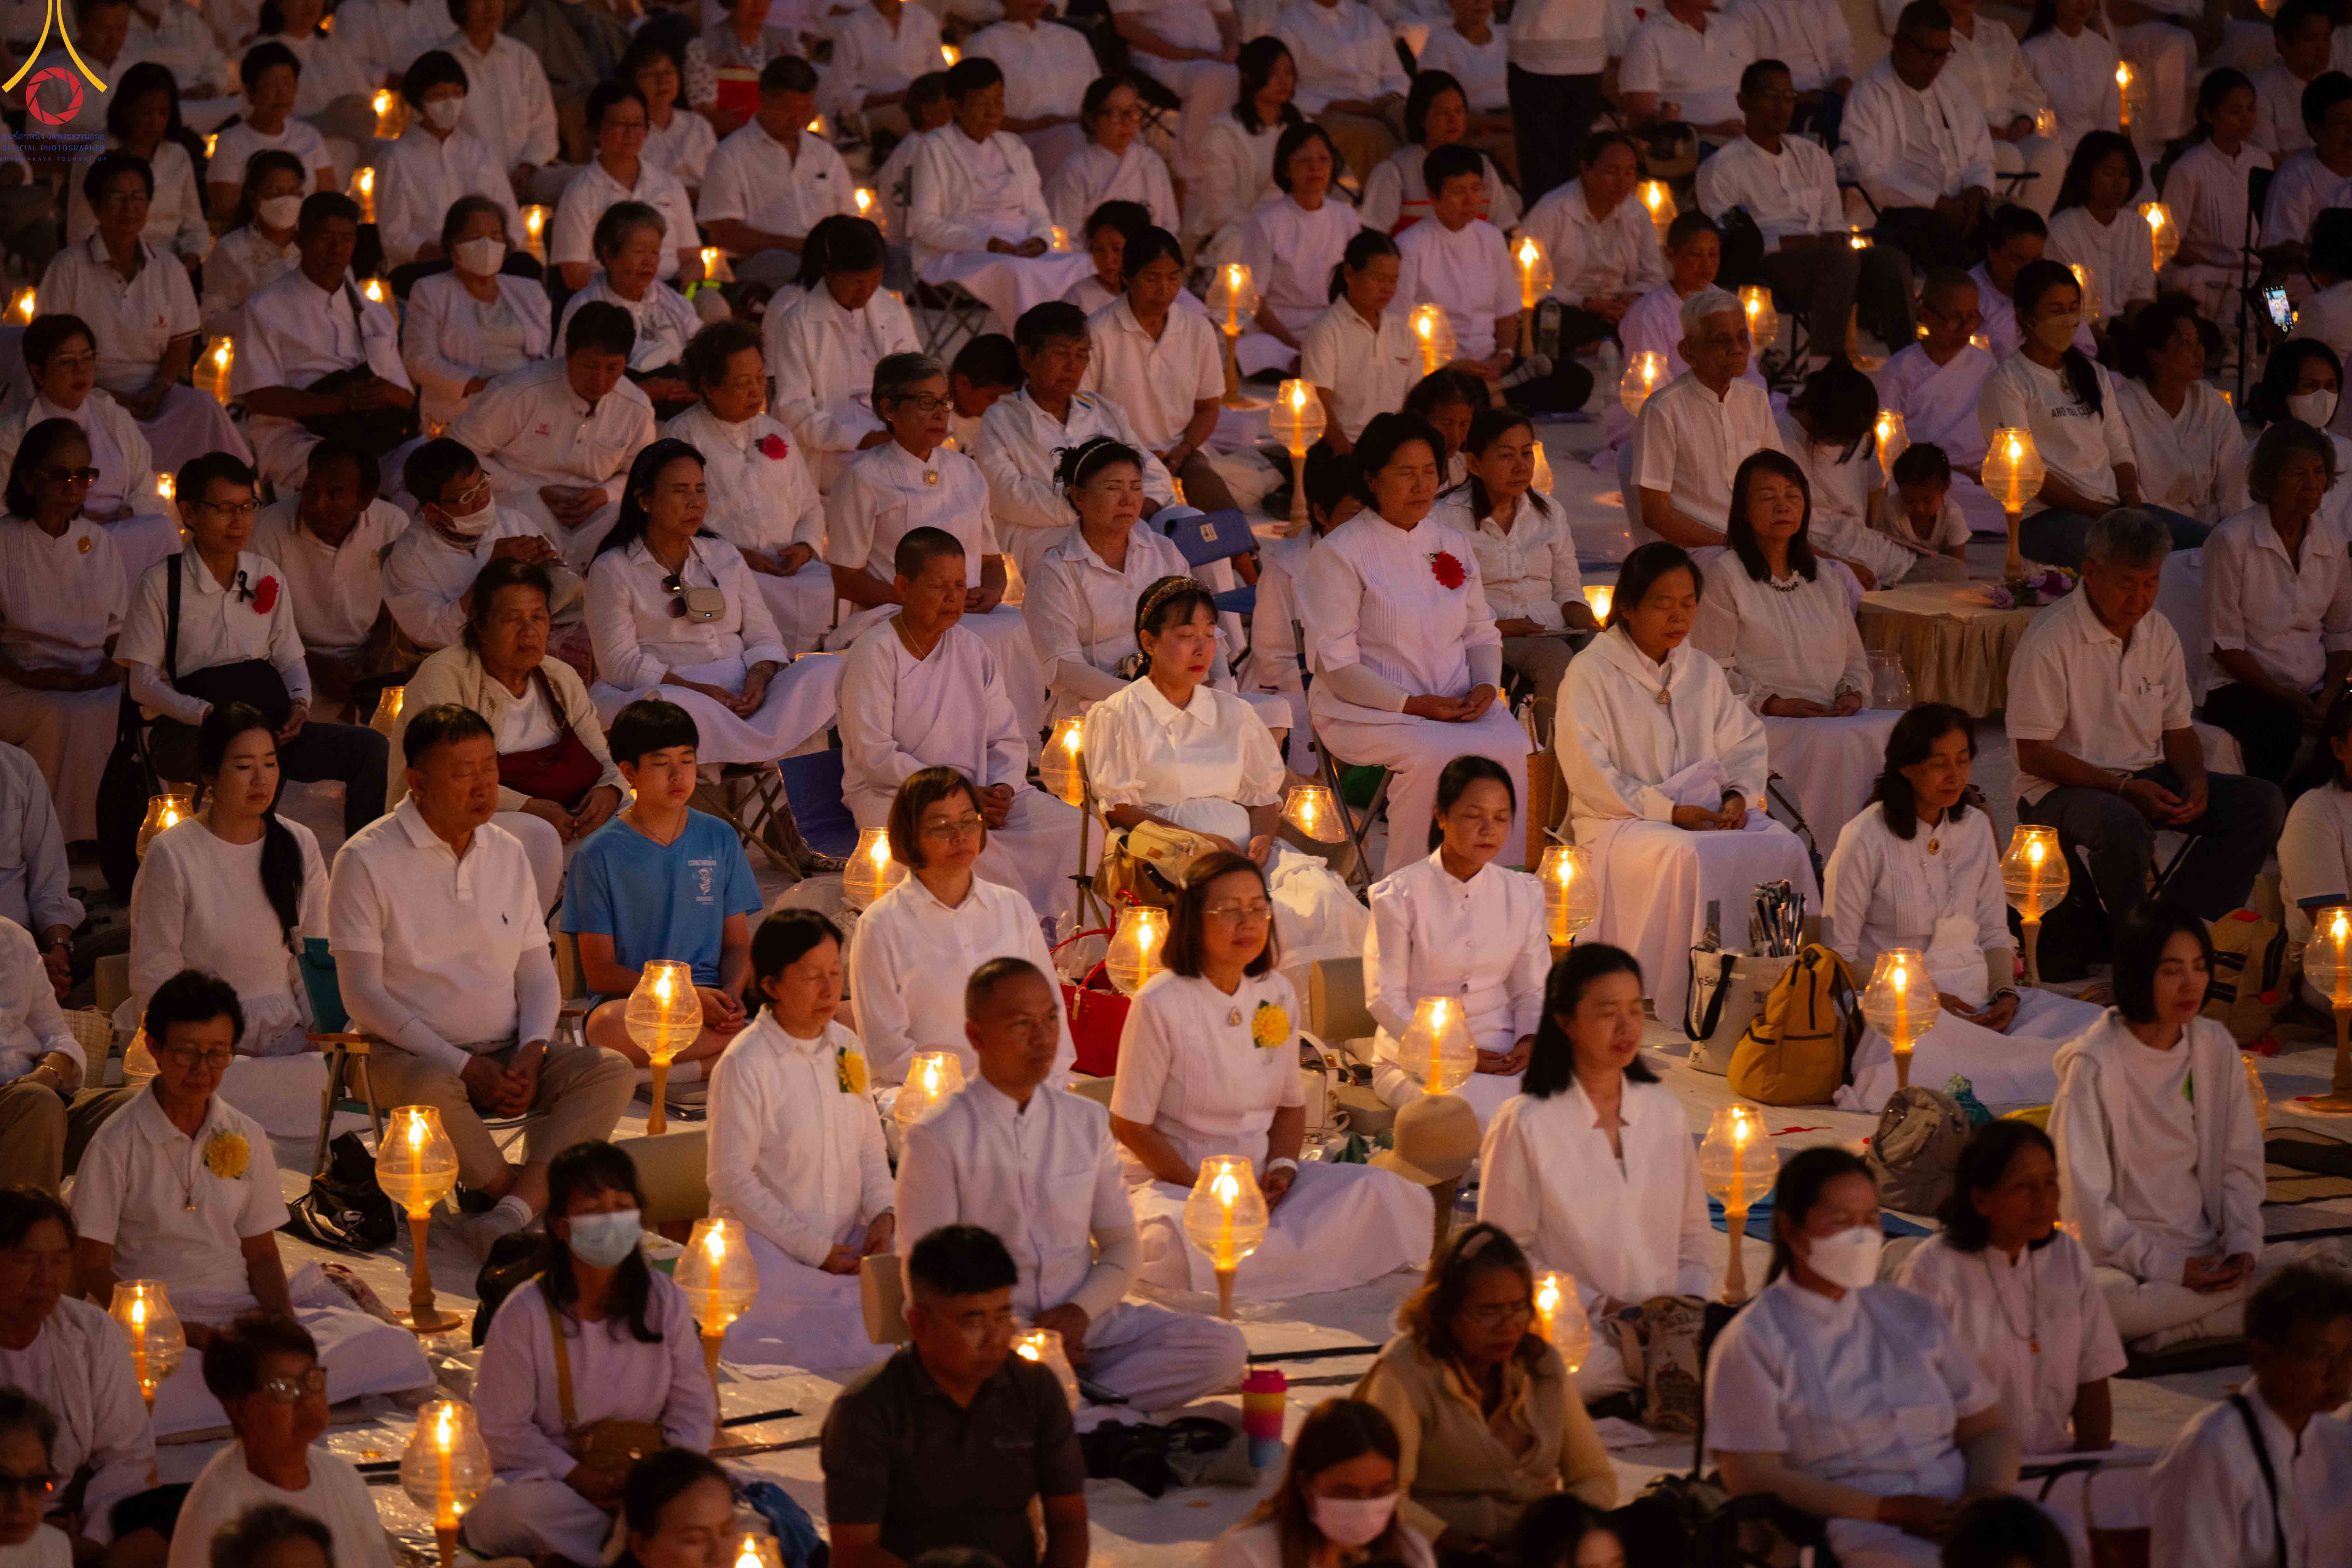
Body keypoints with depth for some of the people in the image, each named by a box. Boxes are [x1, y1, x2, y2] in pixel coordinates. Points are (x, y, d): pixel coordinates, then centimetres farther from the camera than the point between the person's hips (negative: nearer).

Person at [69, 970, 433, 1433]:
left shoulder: (246, 1138, 11)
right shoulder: (116, 1146, -4)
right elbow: (91, 1269, -5)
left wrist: (284, 1318, -6)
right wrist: (184, 1333, -16)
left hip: (241, 1309, 4)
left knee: (383, 1344, -20)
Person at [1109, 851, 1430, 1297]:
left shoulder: (1278, 996, 7)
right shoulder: (1160, 1004, -12)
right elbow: (1130, 1126, -9)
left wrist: (1282, 1165, -4)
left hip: (1258, 1176, 5)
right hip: (1170, 1180, -5)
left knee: (1381, 1192, -19)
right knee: (1184, 1243, -41)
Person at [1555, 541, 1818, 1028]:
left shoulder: (1704, 672, 17)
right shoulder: (1590, 673, -3)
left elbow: (1745, 746, 19)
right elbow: (1589, 777, -10)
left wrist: (1737, 795, -5)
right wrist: (1670, 812, -16)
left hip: (1703, 810, 5)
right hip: (1620, 819, -5)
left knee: (1784, 847, -24)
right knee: (1688, 856, -38)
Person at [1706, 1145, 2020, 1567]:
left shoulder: (1910, 1316, 24)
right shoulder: (1754, 1340, 6)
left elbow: (1988, 1429, 23)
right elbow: (1752, 1478, -5)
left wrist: (1988, 1492, -3)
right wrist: (1885, 1511, -13)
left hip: (1956, 1513, 6)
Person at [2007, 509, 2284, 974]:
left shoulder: (2159, 633, 7)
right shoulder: (2049, 642, -15)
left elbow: (2178, 730, 15)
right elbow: (2033, 756, -15)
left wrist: (2195, 781, -8)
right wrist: (2125, 788, -22)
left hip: (2146, 777, 7)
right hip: (2061, 790, -7)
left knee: (2262, 803, -12)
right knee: (2122, 825, -41)